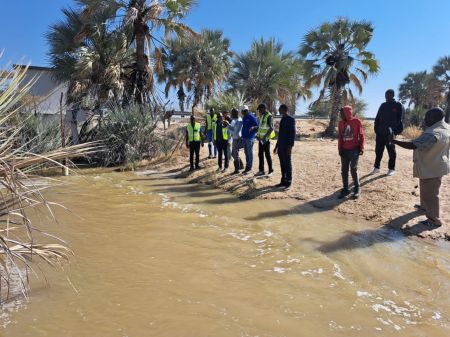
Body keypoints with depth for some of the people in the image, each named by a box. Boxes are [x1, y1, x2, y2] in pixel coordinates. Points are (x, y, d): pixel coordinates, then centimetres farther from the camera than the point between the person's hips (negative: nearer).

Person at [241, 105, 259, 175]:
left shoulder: (251, 117, -9)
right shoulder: (244, 117, 15)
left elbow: (257, 126, -11)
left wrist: (253, 127, -31)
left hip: (250, 137, -8)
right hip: (244, 137, 8)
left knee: (249, 153, -3)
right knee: (246, 153, 12)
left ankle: (249, 167, 2)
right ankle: (247, 167, 20)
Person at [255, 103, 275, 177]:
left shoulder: (269, 116, -13)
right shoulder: (261, 116, 14)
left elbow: (271, 128, -22)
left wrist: (265, 136, -29)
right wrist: (257, 134, 12)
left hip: (266, 139, -8)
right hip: (261, 139, 8)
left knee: (267, 155, -2)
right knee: (260, 154, 10)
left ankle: (271, 171, 7)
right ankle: (261, 170, 18)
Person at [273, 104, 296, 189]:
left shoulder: (291, 119, -8)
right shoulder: (282, 119, 17)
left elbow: (293, 133, -14)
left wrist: (290, 146, -20)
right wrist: (277, 146, 19)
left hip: (286, 147, -8)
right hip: (281, 147, 8)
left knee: (287, 164, -2)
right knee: (282, 164, 9)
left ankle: (288, 182, 4)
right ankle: (283, 181, 15)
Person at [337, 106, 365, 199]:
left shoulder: (356, 122, -7)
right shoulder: (341, 123, 5)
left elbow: (361, 136, -4)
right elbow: (340, 137, 7)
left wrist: (361, 148, -9)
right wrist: (340, 149, 1)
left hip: (354, 150, -5)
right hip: (344, 150, 5)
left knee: (353, 169, -3)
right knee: (344, 170, 6)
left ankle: (357, 189, 13)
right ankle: (345, 189, 15)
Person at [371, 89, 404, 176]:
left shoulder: (398, 105, -1)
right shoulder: (383, 105, 12)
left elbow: (400, 119, -4)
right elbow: (377, 118, 12)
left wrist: (397, 131, -13)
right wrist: (376, 129, 2)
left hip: (390, 133, -4)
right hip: (380, 132, 4)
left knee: (391, 151, 5)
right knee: (378, 150, 8)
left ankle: (391, 169, 15)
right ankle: (377, 167, 18)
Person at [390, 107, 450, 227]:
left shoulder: (432, 134, -32)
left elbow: (412, 145, -34)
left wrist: (394, 141, -27)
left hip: (431, 168, -10)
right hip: (436, 165, 10)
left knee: (430, 193, 2)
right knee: (426, 189, 28)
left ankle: (434, 220, 13)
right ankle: (425, 206, 49)